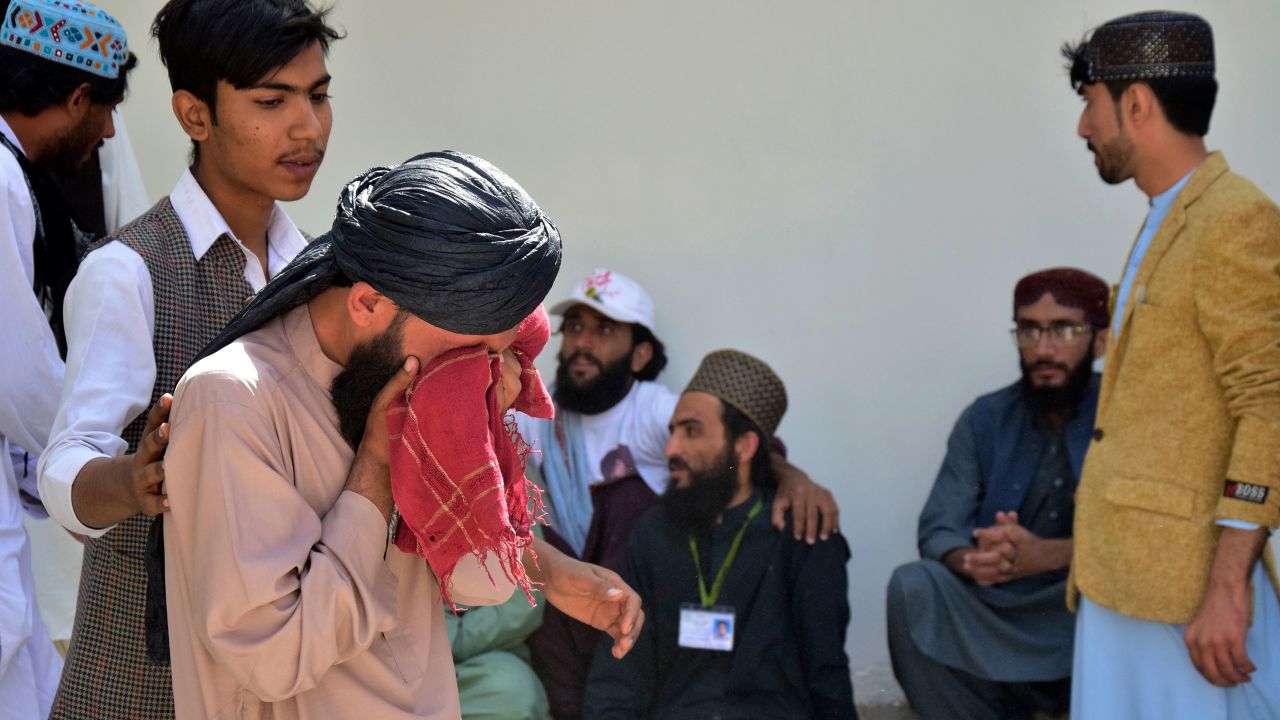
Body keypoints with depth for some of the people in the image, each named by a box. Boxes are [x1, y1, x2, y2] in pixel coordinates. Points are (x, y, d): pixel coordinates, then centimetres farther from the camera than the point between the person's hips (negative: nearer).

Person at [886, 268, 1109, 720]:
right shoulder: (985, 420, 6)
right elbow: (938, 530, -1)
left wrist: (1046, 554, -34)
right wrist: (971, 560, -27)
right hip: (993, 620, 3)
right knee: (913, 587, -24)